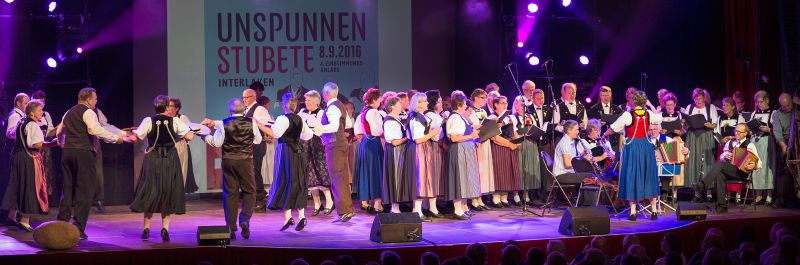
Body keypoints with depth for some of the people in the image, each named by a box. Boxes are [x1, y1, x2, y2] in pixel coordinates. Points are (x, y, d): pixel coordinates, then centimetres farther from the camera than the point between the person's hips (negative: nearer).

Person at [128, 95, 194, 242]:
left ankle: (146, 228, 11)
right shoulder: (175, 121, -6)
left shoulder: (148, 121, -7)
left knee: (150, 193, 11)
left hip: (153, 161, 0)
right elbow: (189, 136, -8)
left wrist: (128, 135, 13)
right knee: (168, 194, 10)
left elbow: (135, 137, -8)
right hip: (171, 161, 0)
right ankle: (165, 228, 1)